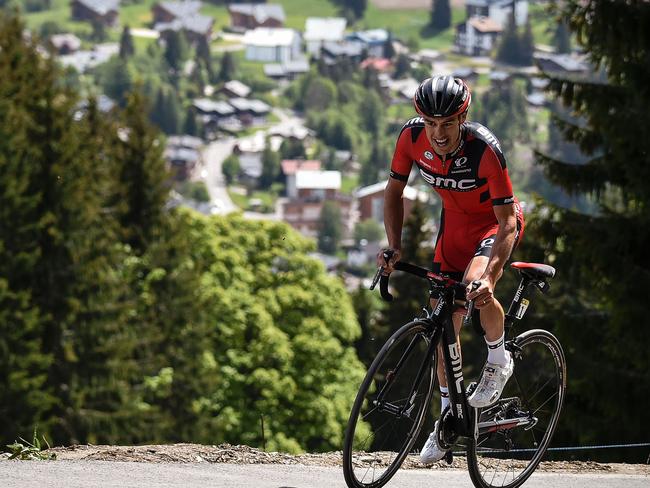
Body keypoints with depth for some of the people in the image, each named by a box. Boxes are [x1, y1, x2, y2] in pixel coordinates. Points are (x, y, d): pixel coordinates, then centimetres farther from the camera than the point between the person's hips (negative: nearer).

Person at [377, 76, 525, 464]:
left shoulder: (485, 148, -35)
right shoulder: (412, 136, -22)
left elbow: (508, 222, -33)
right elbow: (394, 192, -5)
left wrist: (489, 277, -45)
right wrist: (394, 246, -18)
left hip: (497, 222, -5)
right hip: (456, 222, 5)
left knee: (476, 286, -34)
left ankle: (499, 361, -5)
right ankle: (449, 413, 21)